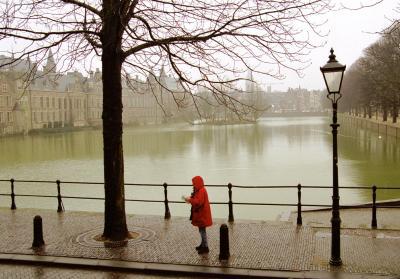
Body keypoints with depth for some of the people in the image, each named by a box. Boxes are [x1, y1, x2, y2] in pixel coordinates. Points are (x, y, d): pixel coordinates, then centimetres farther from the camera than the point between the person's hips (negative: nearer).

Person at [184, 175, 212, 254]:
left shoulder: (201, 191, -21)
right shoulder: (199, 190, 11)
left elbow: (198, 202, -28)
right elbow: (197, 200, 17)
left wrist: (190, 200, -19)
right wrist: (190, 199, 1)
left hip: (202, 214, -10)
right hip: (200, 213, 10)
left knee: (202, 230, -5)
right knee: (201, 230, 19)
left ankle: (205, 247, 1)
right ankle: (203, 244, 31)